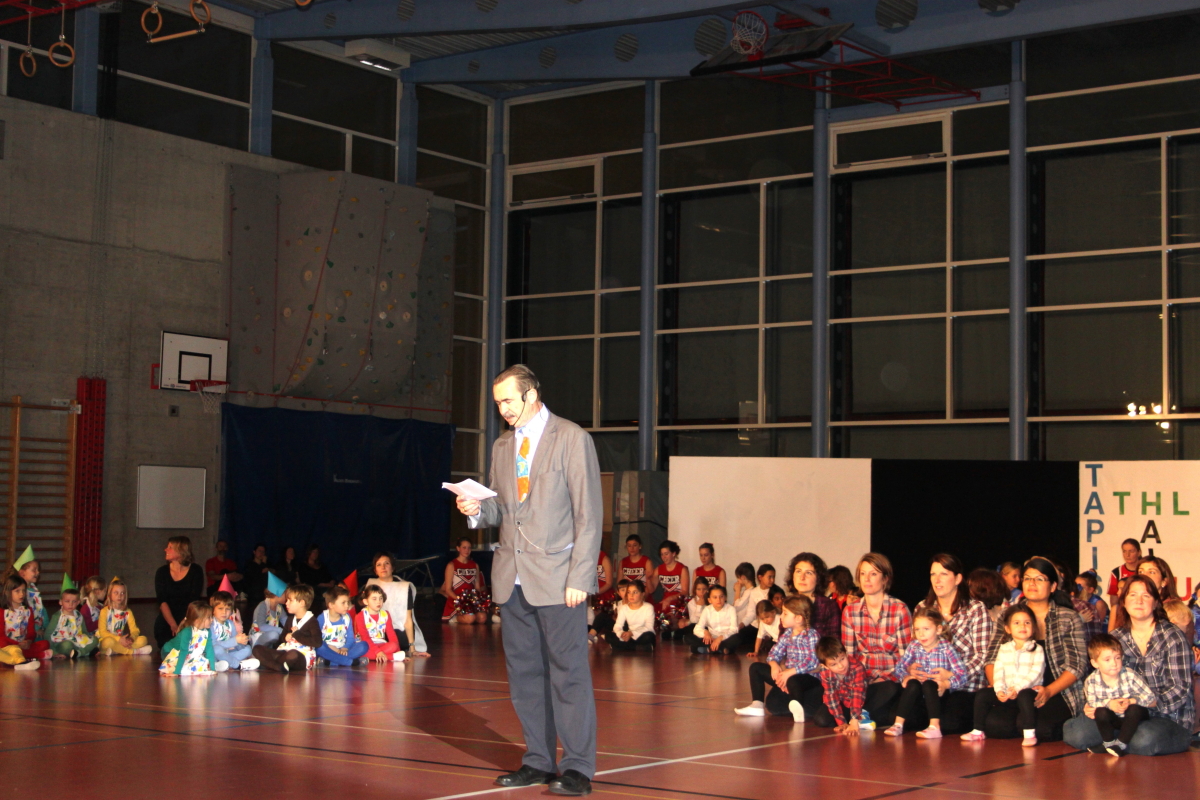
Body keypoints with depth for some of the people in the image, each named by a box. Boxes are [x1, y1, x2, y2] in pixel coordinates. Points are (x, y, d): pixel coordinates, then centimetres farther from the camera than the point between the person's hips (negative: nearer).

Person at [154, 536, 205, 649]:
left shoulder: (195, 571, -3)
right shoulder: (162, 572, 2)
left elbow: (194, 600, -10)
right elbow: (162, 601, -7)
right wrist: (173, 626, -20)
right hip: (166, 621, 2)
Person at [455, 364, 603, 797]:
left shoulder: (572, 439, -3)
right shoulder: (502, 446, 16)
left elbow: (588, 514, -7)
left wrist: (579, 578, -14)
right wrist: (477, 509, -2)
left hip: (557, 578, -6)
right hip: (514, 578, 6)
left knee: (568, 672, -4)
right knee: (523, 672, 10)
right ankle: (538, 761, 19)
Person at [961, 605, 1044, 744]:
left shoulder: (1036, 649, 1)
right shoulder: (1004, 649, 13)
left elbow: (1035, 673, -12)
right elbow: (998, 671, 3)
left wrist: (1018, 688, -23)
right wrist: (999, 690, -15)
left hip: (1028, 689, -5)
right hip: (1006, 692, 5)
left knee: (1024, 696, -37)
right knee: (982, 694, -9)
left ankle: (1029, 733, -35)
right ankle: (978, 731, 1)